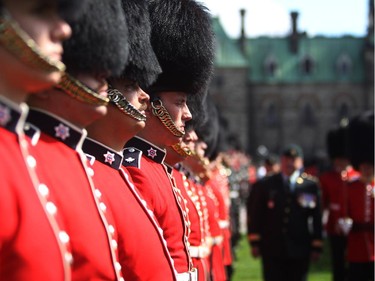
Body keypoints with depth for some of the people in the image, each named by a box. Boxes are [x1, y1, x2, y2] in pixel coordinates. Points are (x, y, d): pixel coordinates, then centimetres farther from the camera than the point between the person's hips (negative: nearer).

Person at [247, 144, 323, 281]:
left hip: (299, 251, 1)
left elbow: (317, 218, 2)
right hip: (272, 250, 0)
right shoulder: (264, 185, 2)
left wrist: (316, 247, 1)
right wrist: (255, 243, -2)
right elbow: (254, 215, 2)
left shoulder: (311, 186, 1)